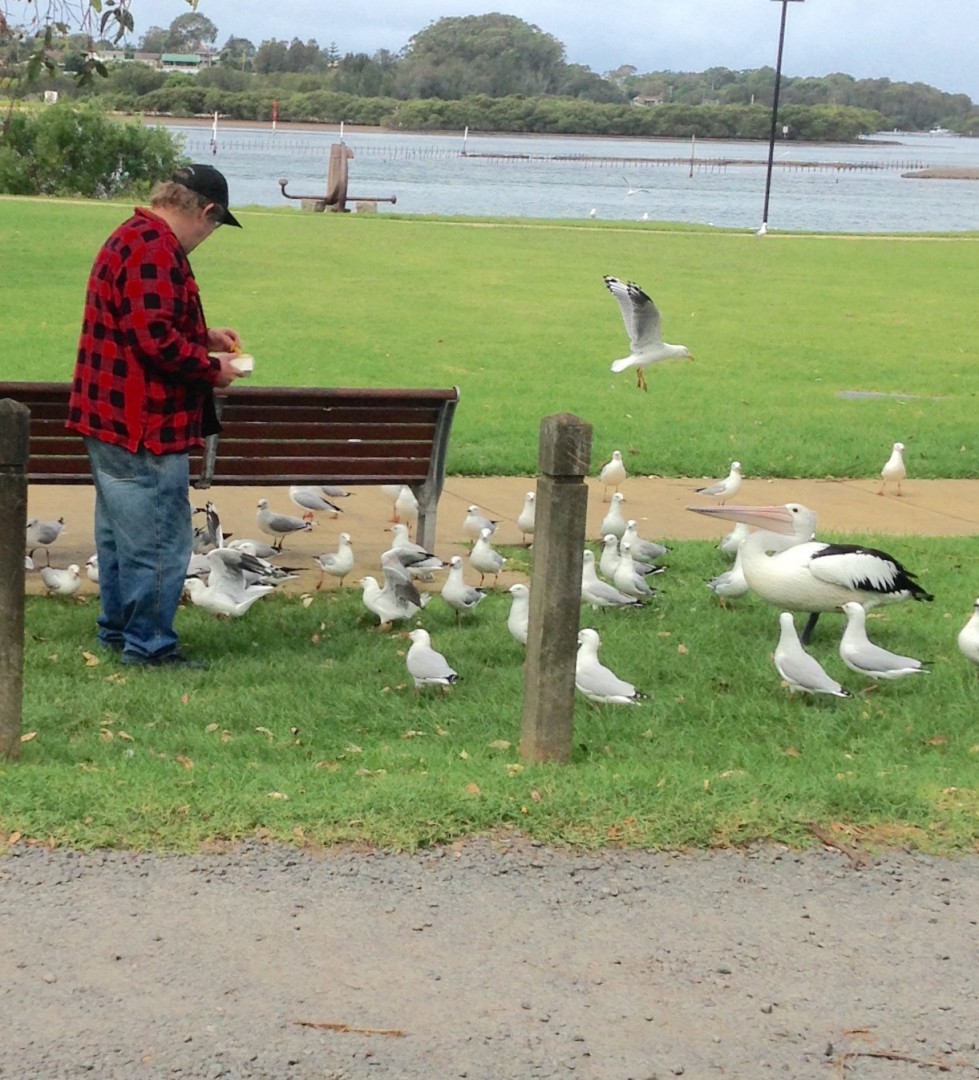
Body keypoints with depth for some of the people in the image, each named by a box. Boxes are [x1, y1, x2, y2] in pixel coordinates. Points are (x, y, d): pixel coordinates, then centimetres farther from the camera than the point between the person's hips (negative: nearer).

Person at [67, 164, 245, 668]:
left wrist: (204, 337, 17)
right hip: (144, 424, -11)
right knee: (159, 539, -4)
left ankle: (117, 628, 29)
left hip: (112, 417, 11)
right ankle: (149, 645, 3)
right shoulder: (155, 250, -20)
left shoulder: (132, 238, 15)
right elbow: (156, 338, -27)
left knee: (121, 531, 19)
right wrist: (211, 368, -13)